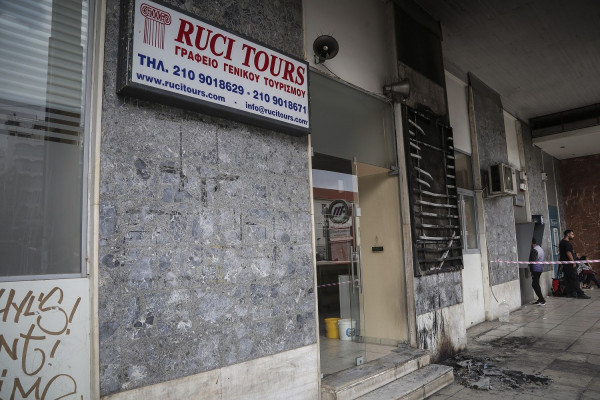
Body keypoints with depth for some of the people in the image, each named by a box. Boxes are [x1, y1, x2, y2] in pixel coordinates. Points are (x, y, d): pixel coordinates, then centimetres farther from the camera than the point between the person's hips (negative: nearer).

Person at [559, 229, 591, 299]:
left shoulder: (562, 242, 18)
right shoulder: (567, 243, -15)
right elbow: (568, 253, -21)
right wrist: (573, 262, -18)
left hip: (565, 264, 10)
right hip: (569, 264, -10)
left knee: (568, 279, 11)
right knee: (575, 278, -8)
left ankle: (571, 293, 13)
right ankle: (580, 293, -8)